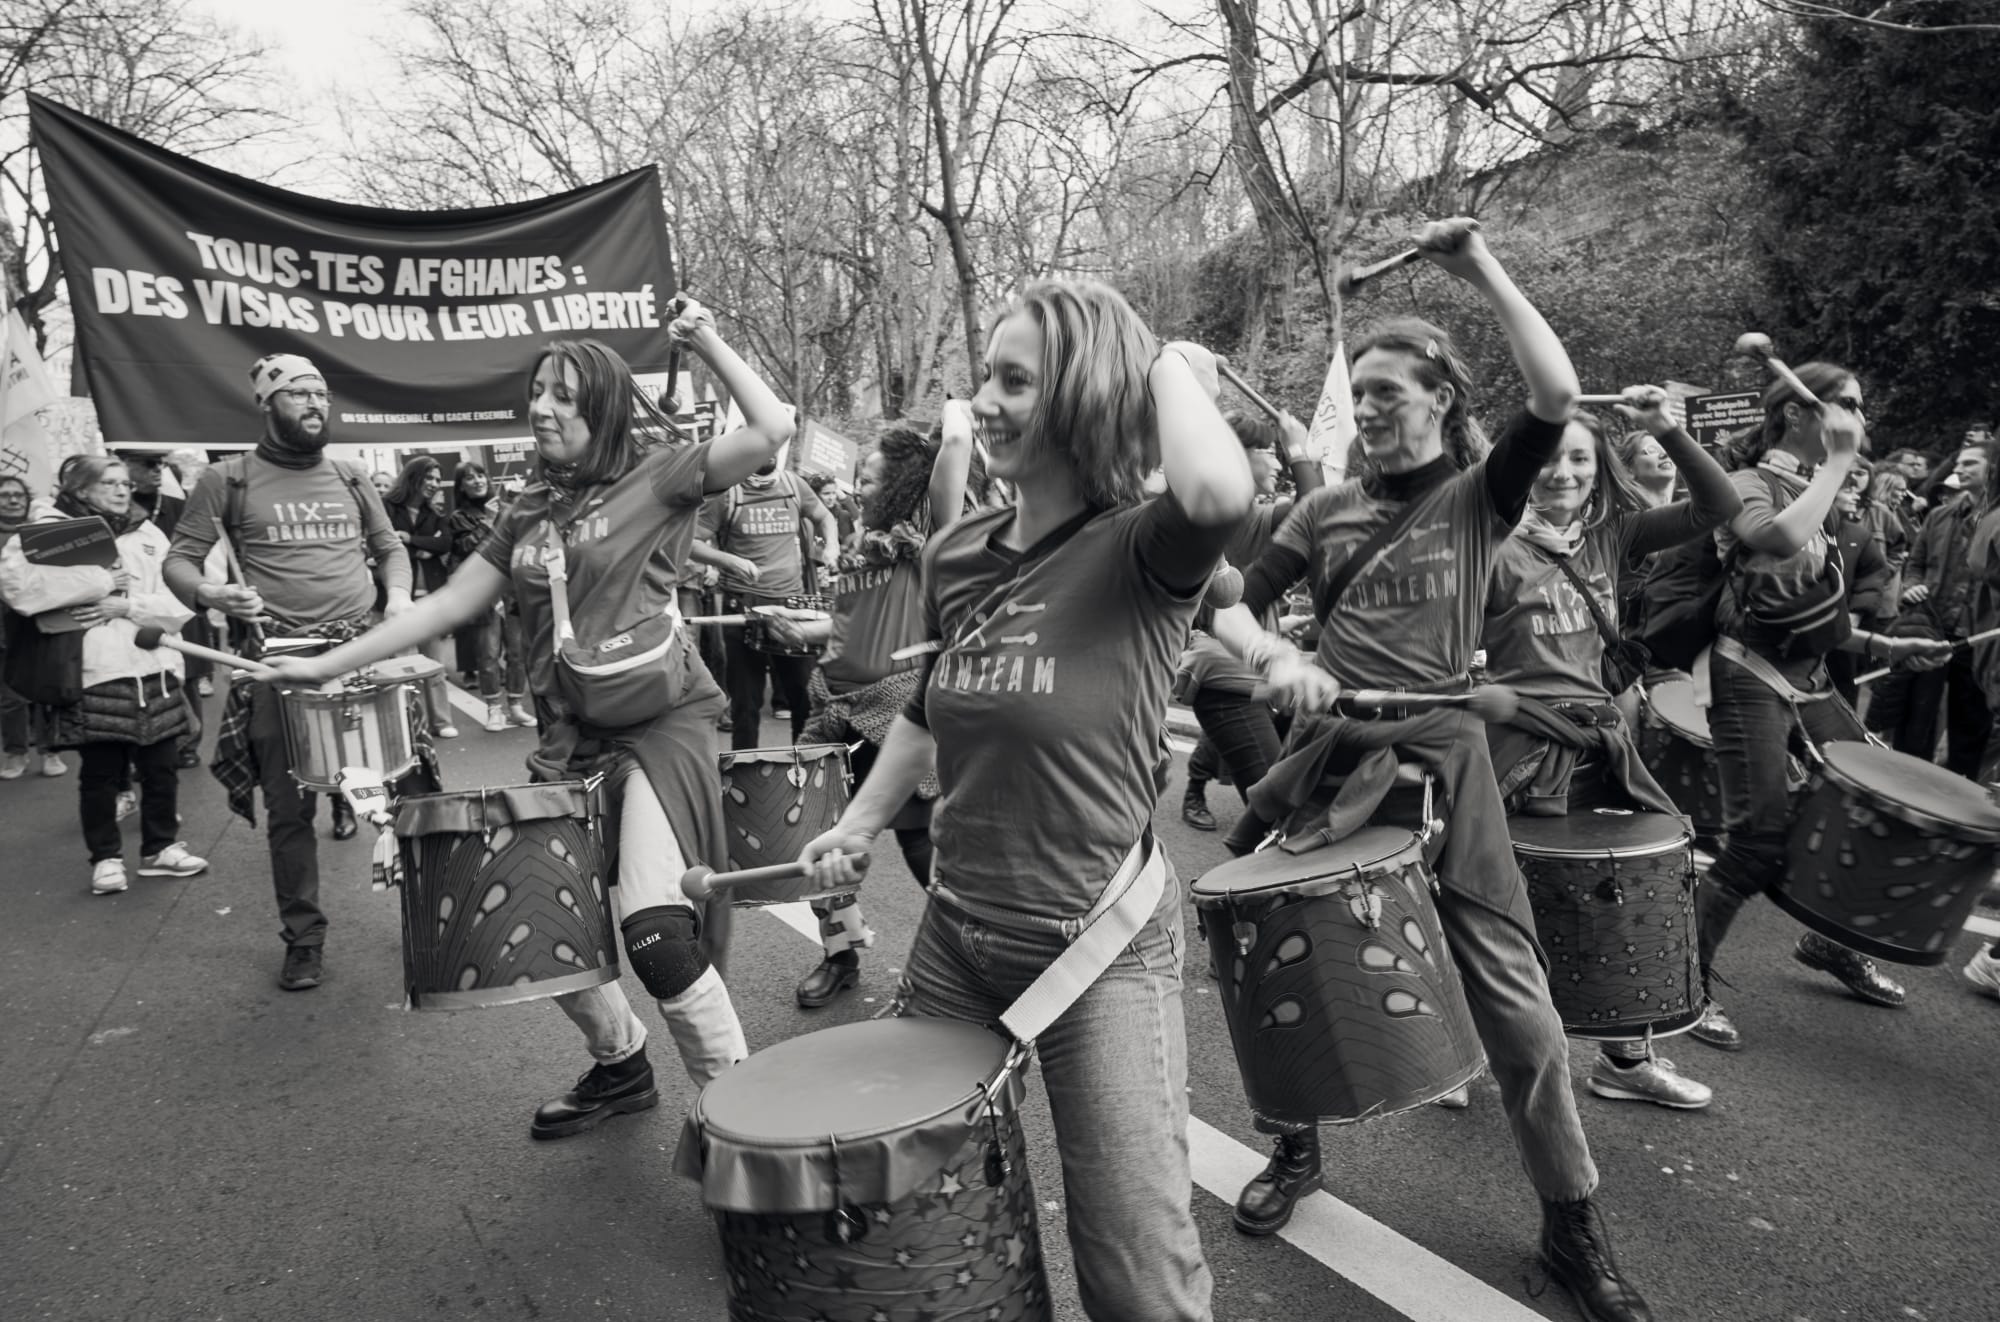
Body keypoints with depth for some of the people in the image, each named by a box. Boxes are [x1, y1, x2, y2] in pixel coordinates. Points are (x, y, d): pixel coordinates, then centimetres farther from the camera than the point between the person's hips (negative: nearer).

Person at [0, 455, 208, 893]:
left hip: (154, 671, 4)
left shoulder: (149, 534, 13)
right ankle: (106, 857, 18)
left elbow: (180, 601, 4)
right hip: (94, 675, -4)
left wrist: (127, 605, -12)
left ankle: (160, 847, 25)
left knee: (161, 767, 10)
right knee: (99, 773, 4)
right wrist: (101, 581, -17)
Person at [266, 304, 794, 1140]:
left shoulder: (655, 476, -3)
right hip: (568, 736, 7)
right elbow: (449, 604, 15)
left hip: (661, 723, -7)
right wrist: (328, 664, 13)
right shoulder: (528, 514, 14)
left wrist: (707, 342, -9)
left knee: (653, 933, -20)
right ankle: (619, 1066, 33)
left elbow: (771, 430, -15)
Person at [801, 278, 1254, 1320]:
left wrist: (1172, 368, -25)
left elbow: (1219, 495, -42)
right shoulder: (956, 555, 1)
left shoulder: (1137, 554, -18)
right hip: (956, 933, 6)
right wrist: (858, 824, 13)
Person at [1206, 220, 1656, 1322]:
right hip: (1324, 748, 3)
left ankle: (1573, 1226, 17)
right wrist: (1276, 658, -14)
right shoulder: (1325, 510, 10)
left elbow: (1557, 394, -14)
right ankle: (1295, 1146, 35)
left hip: (1438, 755, -2)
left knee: (1515, 1001, -2)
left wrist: (1483, 271, -11)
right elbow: (1232, 605, 7)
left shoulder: (1479, 494, 3)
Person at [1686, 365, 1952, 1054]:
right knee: (1762, 841, -12)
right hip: (1751, 680, -9)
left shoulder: (1818, 496, 15)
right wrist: (1838, 464, -23)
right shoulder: (1746, 487, -10)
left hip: (1810, 680, 9)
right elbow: (1783, 540, -35)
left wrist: (1882, 645, 10)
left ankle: (1832, 942, 34)